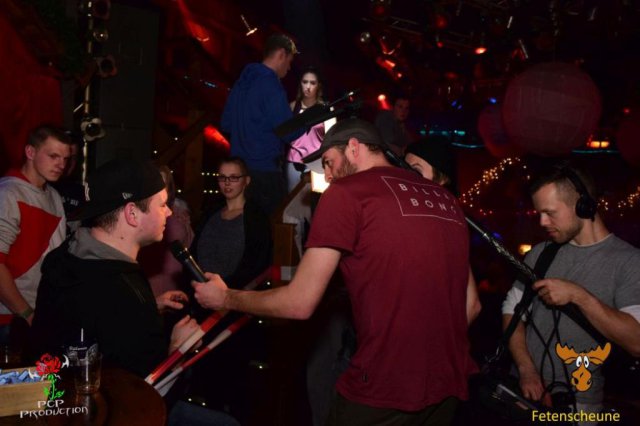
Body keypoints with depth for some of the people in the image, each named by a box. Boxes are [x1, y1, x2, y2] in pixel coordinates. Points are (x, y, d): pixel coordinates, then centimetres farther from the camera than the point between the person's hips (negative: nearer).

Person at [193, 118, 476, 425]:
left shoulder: (346, 192, -7)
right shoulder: (445, 199, 11)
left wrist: (225, 298, 9)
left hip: (383, 392, -6)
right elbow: (470, 304, 15)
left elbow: (299, 303, -6)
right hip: (449, 389, 7)